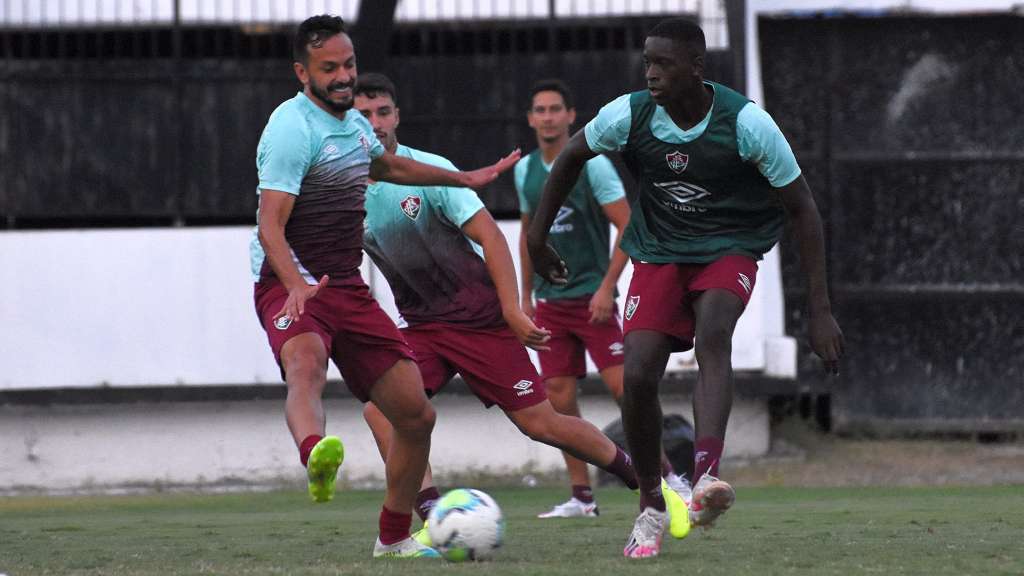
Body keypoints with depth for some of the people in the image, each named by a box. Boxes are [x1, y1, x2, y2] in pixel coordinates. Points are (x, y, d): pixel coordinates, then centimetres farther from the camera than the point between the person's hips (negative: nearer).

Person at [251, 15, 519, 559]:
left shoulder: (352, 122, 14)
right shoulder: (292, 128, -14)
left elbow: (386, 165, 39)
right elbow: (270, 227, -23)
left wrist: (465, 178, 45)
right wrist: (297, 286, -40)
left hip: (347, 286, 9)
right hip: (291, 285, -9)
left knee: (416, 415, 6)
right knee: (306, 364, -41)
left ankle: (393, 539, 25)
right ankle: (316, 459, -74)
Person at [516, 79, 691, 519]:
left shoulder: (592, 164, -8)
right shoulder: (525, 169, 10)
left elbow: (628, 227, -9)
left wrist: (606, 287, -16)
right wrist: (526, 296, 19)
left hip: (591, 297, -5)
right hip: (549, 300, 5)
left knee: (621, 384, -13)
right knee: (559, 396, 1)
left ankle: (668, 477, -6)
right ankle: (581, 497, 6)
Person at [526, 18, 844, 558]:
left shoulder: (746, 122, -19)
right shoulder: (629, 115, -11)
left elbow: (801, 209, -11)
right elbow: (571, 156, 11)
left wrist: (820, 310, -14)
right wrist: (537, 236, 14)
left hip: (728, 251, -3)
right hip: (658, 253, 3)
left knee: (712, 331, -34)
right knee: (638, 375, -15)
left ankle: (706, 475, -50)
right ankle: (651, 505, 6)